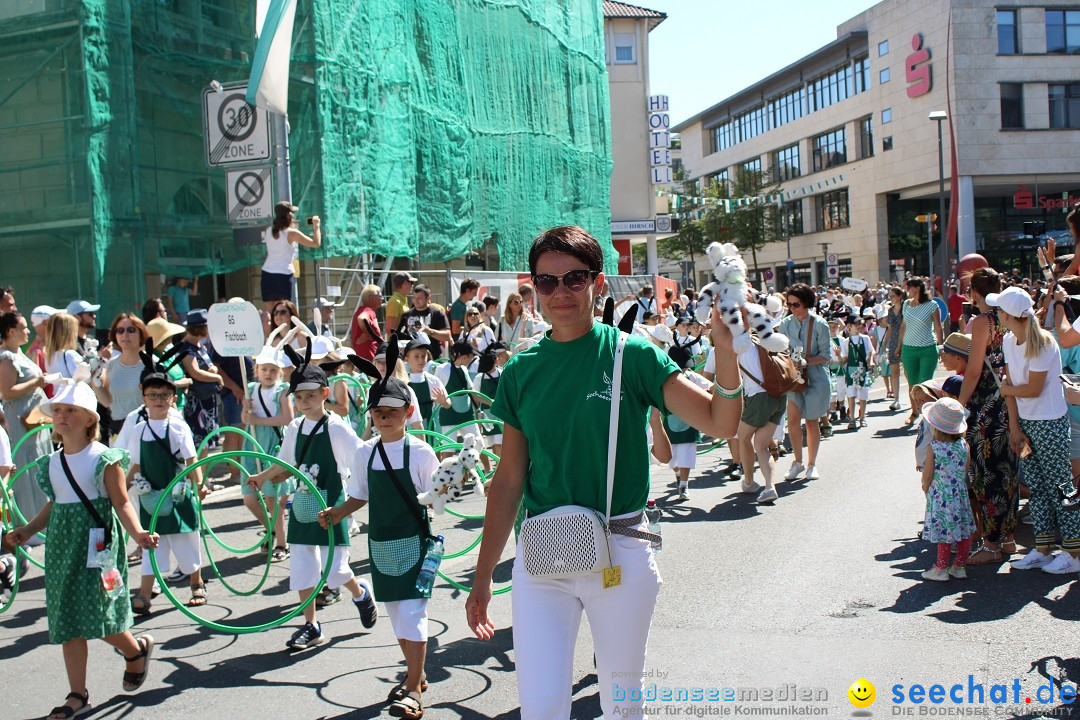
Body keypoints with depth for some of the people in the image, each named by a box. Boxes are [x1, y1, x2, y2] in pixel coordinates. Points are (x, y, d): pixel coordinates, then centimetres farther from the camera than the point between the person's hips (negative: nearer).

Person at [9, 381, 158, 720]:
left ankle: (137, 650, 22)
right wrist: (28, 531, 6)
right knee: (67, 623, 7)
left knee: (97, 614, -10)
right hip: (62, 546, 6)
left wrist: (137, 533, -23)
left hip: (97, 542, -6)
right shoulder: (51, 463, 9)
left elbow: (121, 503, -9)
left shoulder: (104, 459, -8)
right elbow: (53, 506, 18)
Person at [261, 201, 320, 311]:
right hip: (284, 276, -5)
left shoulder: (268, 231, 5)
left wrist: (289, 225, 29)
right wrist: (316, 227, 11)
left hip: (267, 274, 5)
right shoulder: (292, 233, -9)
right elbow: (316, 243, -3)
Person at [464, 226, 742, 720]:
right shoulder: (521, 372, 2)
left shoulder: (632, 355, -5)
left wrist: (724, 348, -28)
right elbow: (509, 480, 7)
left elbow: (720, 423, -12)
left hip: (620, 551, -1)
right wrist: (483, 577, 8)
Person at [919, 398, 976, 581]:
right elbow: (966, 470, 5)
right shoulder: (963, 445, -4)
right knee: (964, 531, 13)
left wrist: (925, 486, 8)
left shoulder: (934, 447, -16)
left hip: (940, 496, -4)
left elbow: (927, 475, -12)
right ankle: (960, 566, 22)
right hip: (960, 494, 4)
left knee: (944, 532, 3)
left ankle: (941, 569, 11)